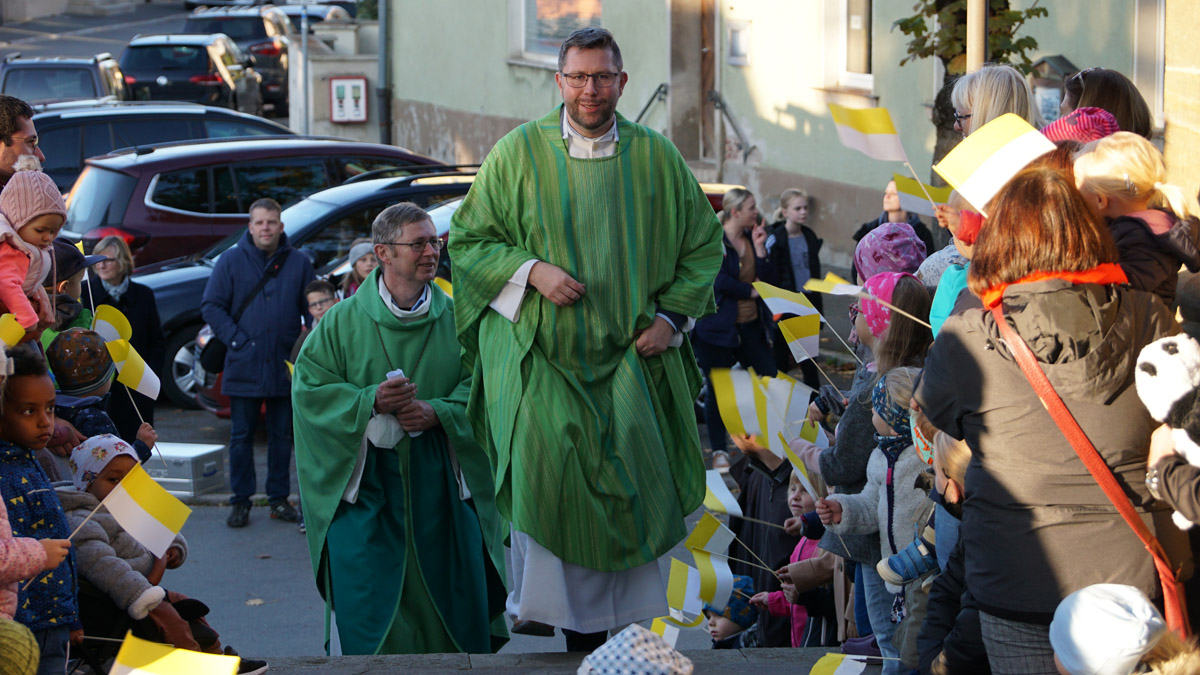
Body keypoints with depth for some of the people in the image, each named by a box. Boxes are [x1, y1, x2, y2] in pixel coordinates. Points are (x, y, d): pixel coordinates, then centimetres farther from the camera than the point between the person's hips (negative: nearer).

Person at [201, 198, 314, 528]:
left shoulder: (299, 263, 4)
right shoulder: (231, 261, 1)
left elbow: (313, 309, 9)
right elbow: (211, 306, 1)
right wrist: (237, 340, -8)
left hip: (285, 366, 1)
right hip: (244, 366, -1)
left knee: (282, 435, 8)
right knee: (241, 436, 3)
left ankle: (279, 498, 18)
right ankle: (241, 501, 10)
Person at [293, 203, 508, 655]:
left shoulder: (454, 317, 5)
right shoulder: (343, 321, 1)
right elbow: (310, 388, -2)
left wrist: (438, 411, -16)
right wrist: (370, 401, -16)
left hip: (440, 479, 1)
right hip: (365, 480, -1)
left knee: (452, 583, 1)